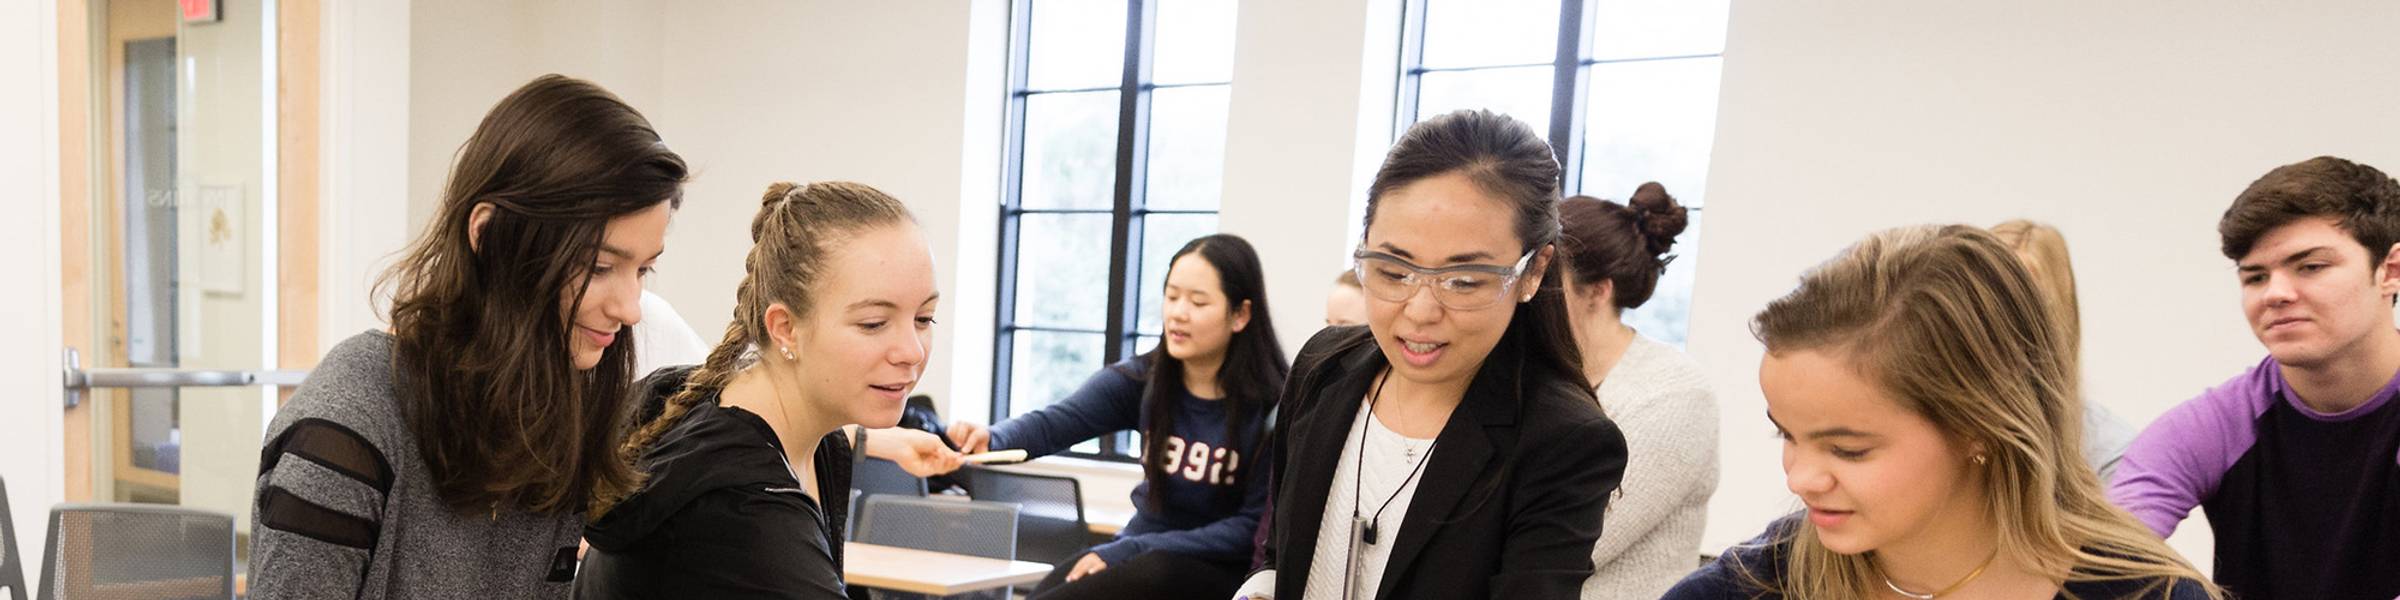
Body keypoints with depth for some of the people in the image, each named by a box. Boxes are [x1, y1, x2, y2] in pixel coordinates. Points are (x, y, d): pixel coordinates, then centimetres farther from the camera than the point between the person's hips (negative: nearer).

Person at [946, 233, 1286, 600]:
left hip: (1222, 569, -2)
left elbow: (1254, 528, -15)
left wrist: (1129, 551, -22)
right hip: (1142, 551, 2)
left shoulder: (1273, 403, -16)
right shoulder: (1143, 378, -5)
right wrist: (993, 439, -41)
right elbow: (1055, 421, -18)